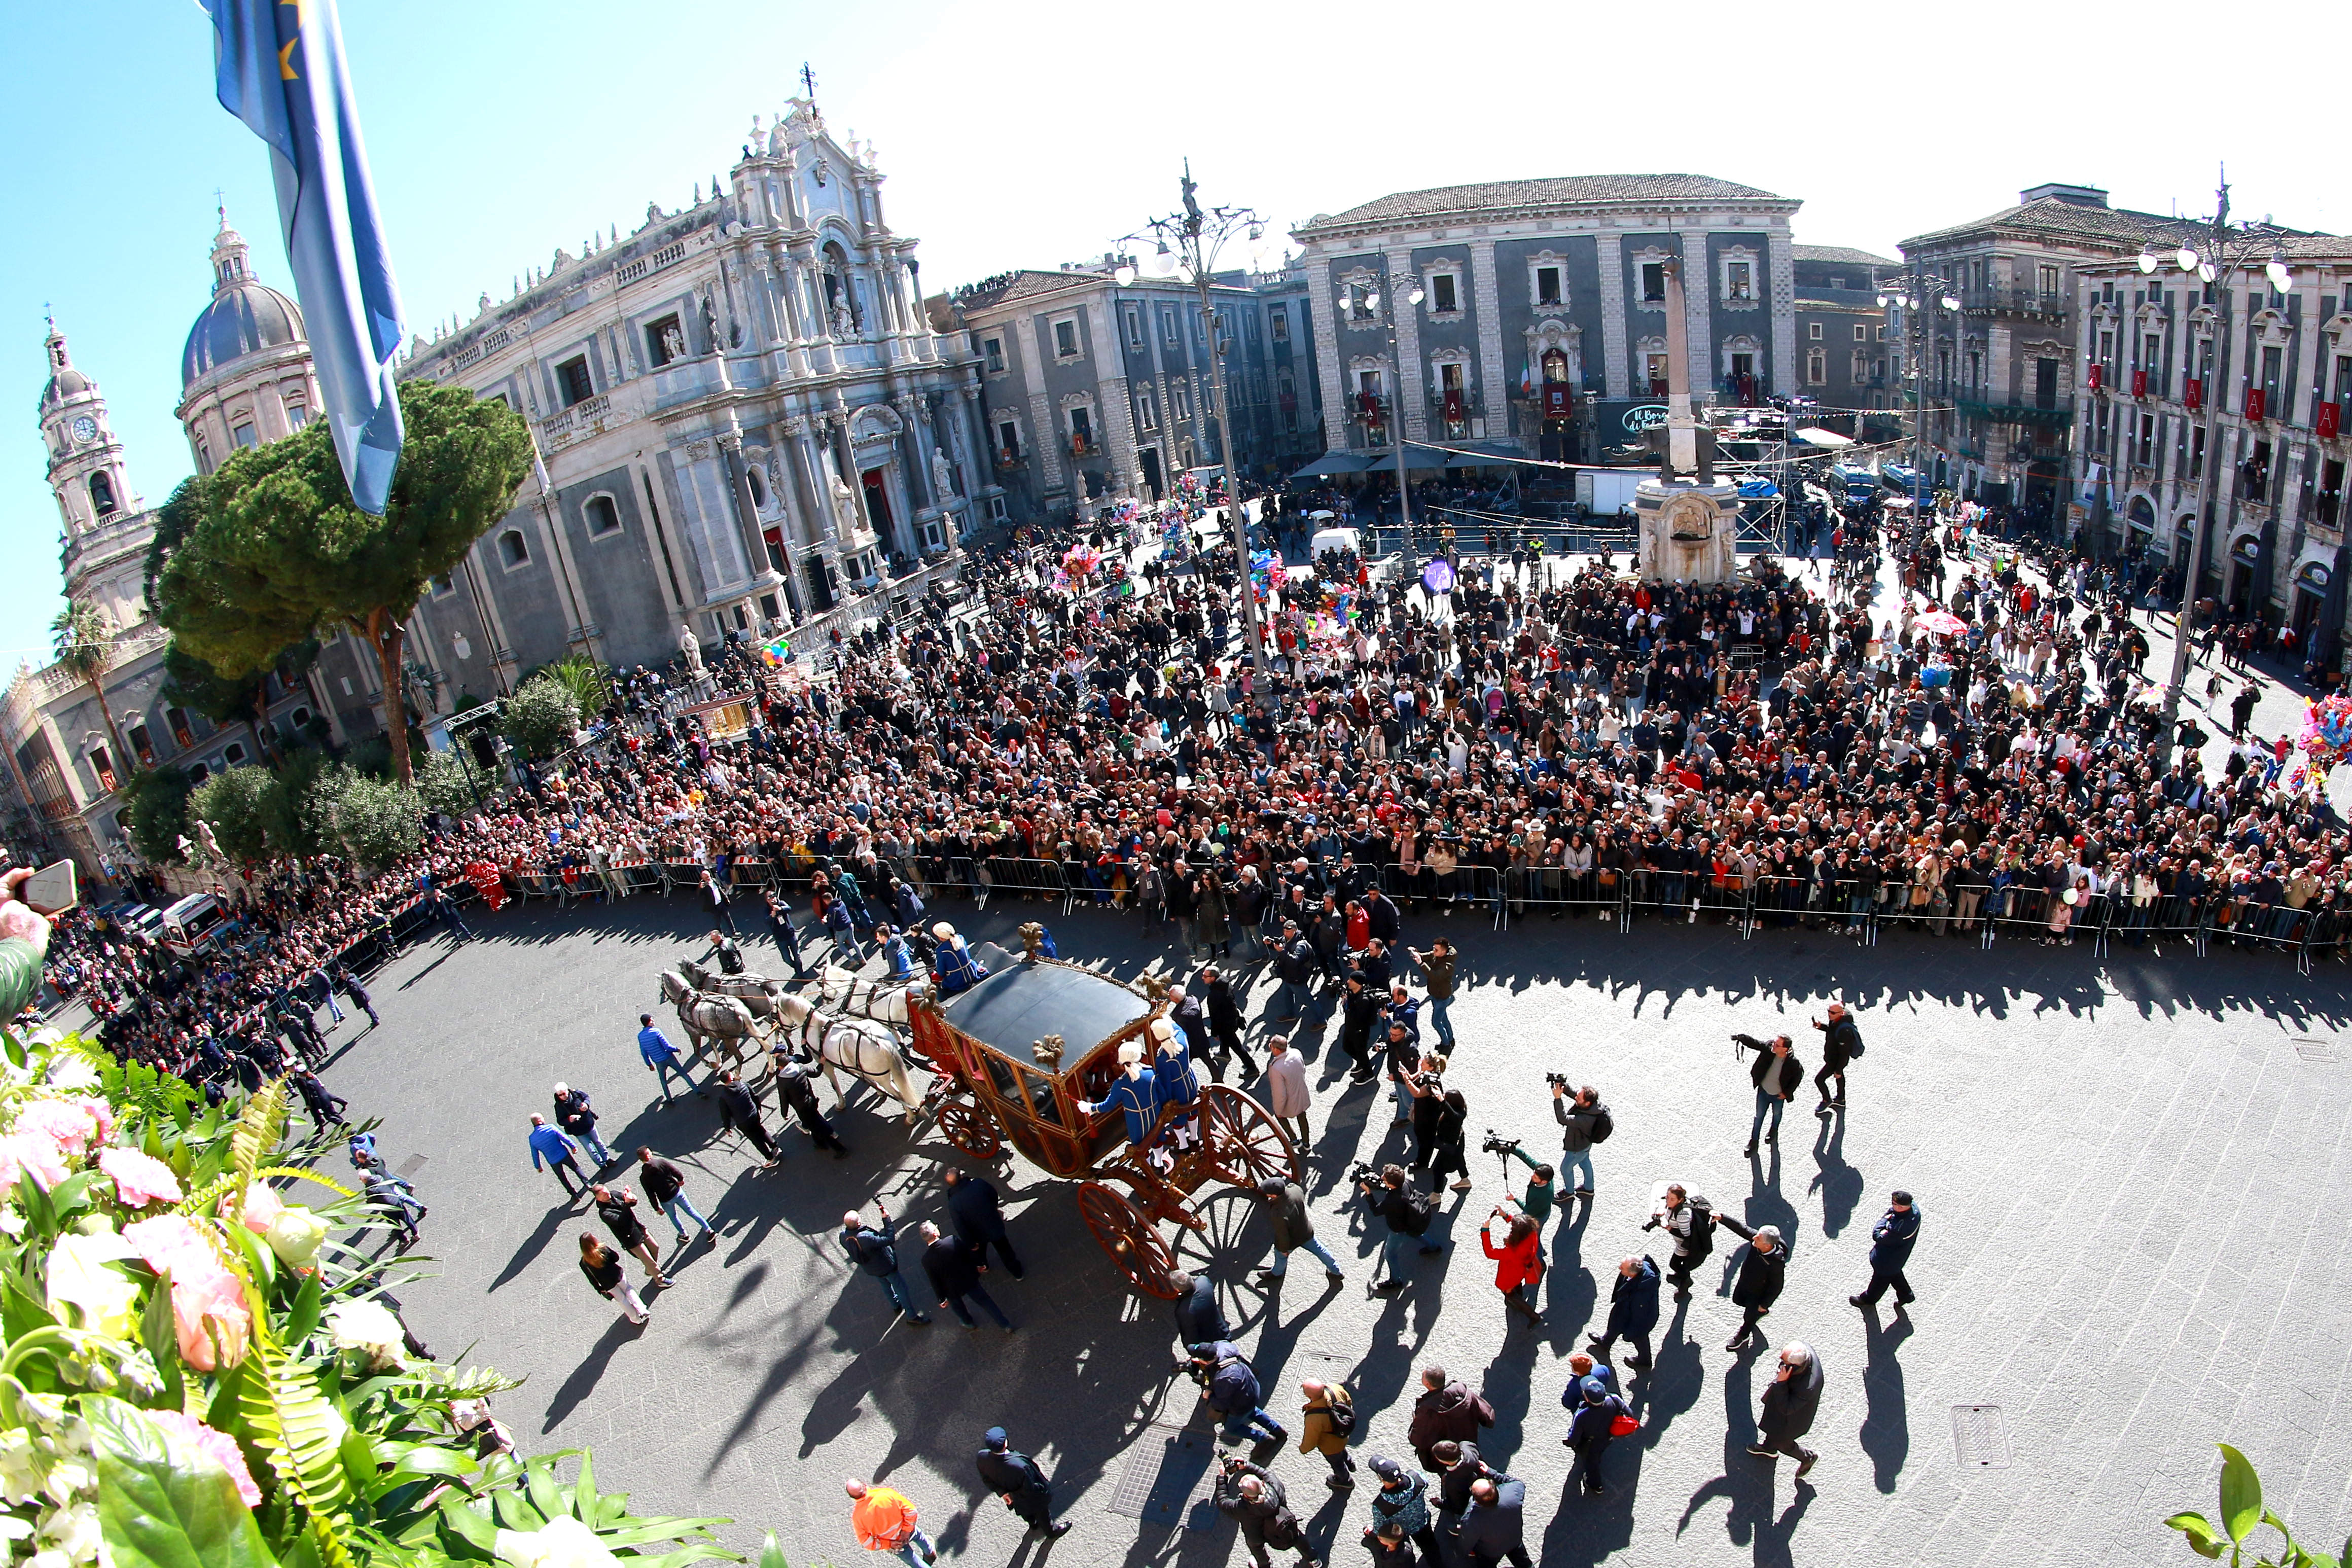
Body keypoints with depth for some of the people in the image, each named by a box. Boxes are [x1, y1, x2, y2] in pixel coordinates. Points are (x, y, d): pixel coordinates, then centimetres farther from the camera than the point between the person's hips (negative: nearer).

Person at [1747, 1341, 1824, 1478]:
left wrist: (1781, 1383, -44)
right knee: (1774, 1428, 34)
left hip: (1790, 1418, -7)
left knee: (1782, 1441, 23)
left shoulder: (1807, 1388, -48)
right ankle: (1768, 1448, 63)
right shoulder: (1803, 1347, -32)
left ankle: (1808, 1457, 50)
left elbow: (1786, 1409, -34)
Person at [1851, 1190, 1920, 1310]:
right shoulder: (1913, 1207, -24)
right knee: (1895, 1273, 35)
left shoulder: (1899, 1228, -47)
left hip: (1888, 1258, -7)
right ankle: (1906, 1295, 56)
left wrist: (1885, 1219, -24)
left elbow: (1877, 1236, -32)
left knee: (1881, 1278, 22)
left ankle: (1869, 1299, 49)